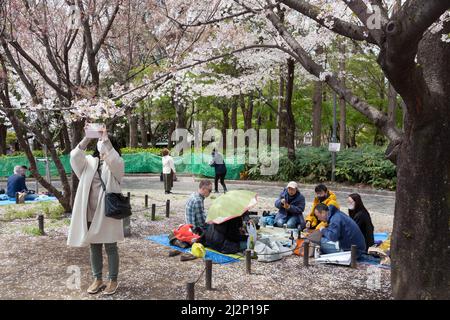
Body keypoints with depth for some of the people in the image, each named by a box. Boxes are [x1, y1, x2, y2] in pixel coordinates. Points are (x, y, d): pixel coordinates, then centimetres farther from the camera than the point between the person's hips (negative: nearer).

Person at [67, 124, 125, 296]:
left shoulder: (117, 164, -2)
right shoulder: (89, 162, 8)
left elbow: (112, 158, -26)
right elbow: (75, 156, -11)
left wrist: (105, 137, -26)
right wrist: (87, 137, -21)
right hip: (90, 213, 4)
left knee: (110, 247, 6)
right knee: (94, 247, 13)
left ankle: (113, 281, 19)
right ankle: (97, 279, 27)